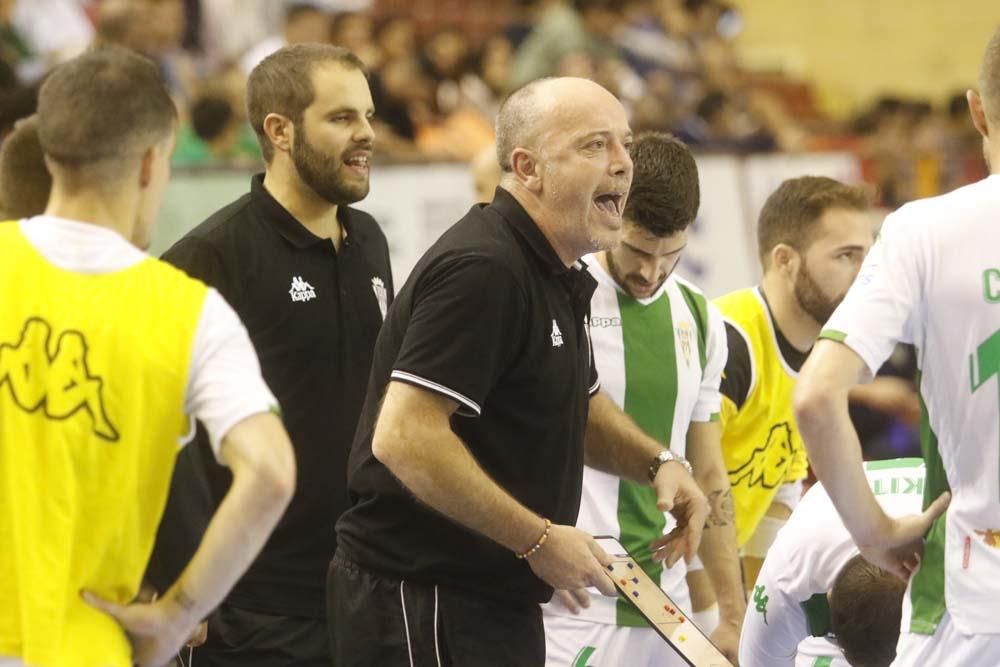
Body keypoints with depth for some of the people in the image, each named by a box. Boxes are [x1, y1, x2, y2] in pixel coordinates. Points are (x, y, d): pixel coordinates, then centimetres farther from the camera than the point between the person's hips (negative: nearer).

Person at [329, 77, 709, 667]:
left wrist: (658, 463, 8)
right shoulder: (480, 270, -20)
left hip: (498, 602, 10)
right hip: (423, 607, -10)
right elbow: (404, 438, -28)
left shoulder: (560, 277, 12)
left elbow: (579, 403, 29)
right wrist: (539, 539, -23)